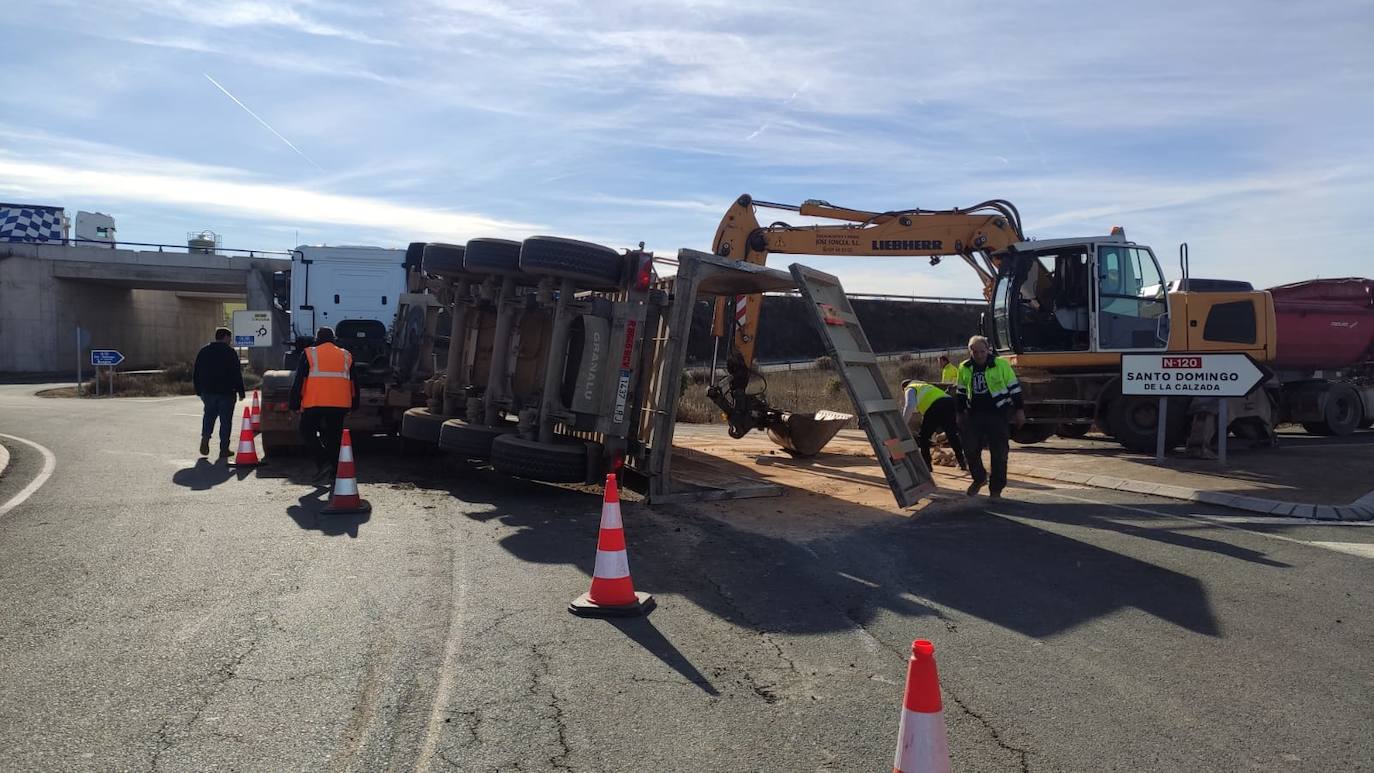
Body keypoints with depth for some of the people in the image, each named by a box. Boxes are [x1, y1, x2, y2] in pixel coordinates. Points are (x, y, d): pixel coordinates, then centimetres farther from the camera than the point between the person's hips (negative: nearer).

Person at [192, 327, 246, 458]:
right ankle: (224, 448, 1)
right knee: (225, 419, 1)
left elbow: (196, 373, 13)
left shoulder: (203, 351, 11)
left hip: (207, 391, 4)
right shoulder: (230, 352, -6)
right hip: (226, 392, -4)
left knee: (209, 416, 17)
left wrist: (199, 391, 18)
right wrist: (241, 392, -4)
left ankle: (205, 437, -6)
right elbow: (237, 374, -9)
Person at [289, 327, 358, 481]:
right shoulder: (346, 356, 14)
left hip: (315, 404, -3)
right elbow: (354, 384, 18)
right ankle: (334, 470, 11)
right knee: (334, 436, 13)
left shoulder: (309, 354, 3)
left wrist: (294, 404, 4)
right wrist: (353, 405, 24)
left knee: (307, 432, 11)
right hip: (340, 405, 3)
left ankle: (323, 462, -5)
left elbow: (298, 381, 0)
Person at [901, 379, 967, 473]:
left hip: (935, 407, -7)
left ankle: (926, 465, 7)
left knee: (923, 437, 7)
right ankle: (962, 462, 23)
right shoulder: (924, 385, 39)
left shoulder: (910, 389, 16)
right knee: (952, 435, 19)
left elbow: (909, 407, -4)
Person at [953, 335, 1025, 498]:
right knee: (970, 450, 3)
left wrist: (1019, 410, -3)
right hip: (973, 415, 3)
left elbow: (1014, 388, -2)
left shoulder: (1001, 364, -6)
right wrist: (960, 413, 16)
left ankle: (996, 487, 14)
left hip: (997, 414, -3)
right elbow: (961, 392, 16)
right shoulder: (964, 368, 5)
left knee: (999, 453, 1)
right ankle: (979, 478, 28)